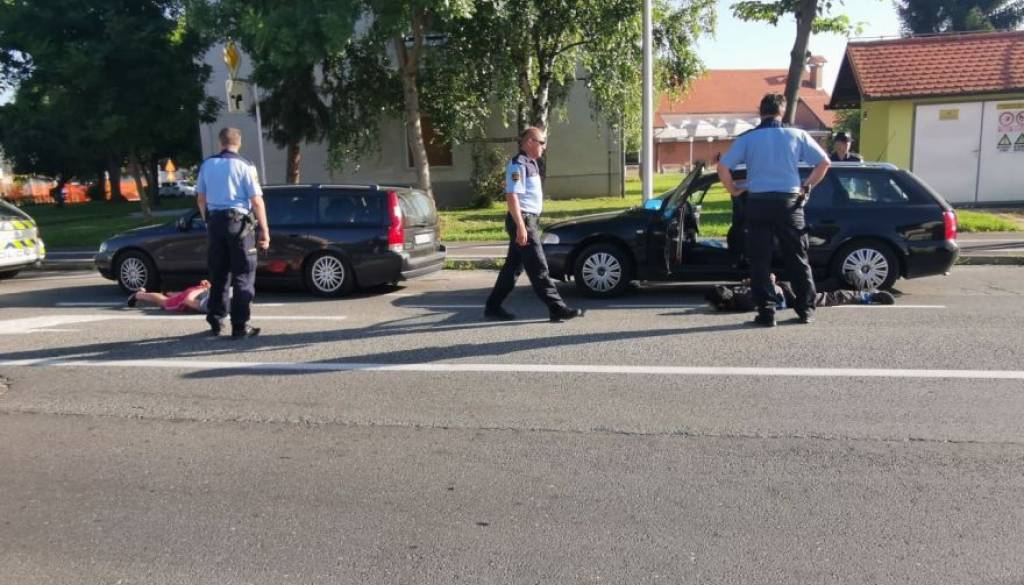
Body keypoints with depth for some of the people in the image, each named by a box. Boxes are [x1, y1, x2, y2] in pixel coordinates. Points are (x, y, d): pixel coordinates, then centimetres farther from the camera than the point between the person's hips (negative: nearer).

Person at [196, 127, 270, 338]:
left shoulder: (207, 165, 7)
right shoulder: (244, 166, -8)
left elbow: (201, 199, 14)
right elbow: (257, 201, -11)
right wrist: (264, 230, -7)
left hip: (215, 221, 5)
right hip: (238, 222, -5)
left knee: (218, 274, 14)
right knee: (243, 275, 0)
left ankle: (215, 322, 18)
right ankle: (240, 326, -2)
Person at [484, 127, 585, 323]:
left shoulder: (530, 163, 17)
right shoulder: (518, 165, -13)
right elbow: (512, 196, -20)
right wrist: (521, 226, -25)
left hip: (530, 220, 10)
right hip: (523, 220, -10)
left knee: (513, 266, 12)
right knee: (538, 268, -7)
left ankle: (493, 307, 19)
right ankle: (557, 309, -4)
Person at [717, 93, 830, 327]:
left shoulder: (747, 138, 1)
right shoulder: (797, 135, 5)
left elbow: (723, 167, -8)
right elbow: (824, 162, 5)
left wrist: (733, 190, 6)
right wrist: (807, 186, 14)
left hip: (758, 203, -1)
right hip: (789, 202, 2)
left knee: (760, 261, 4)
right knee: (797, 259, 13)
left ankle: (766, 312, 2)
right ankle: (806, 309, 18)